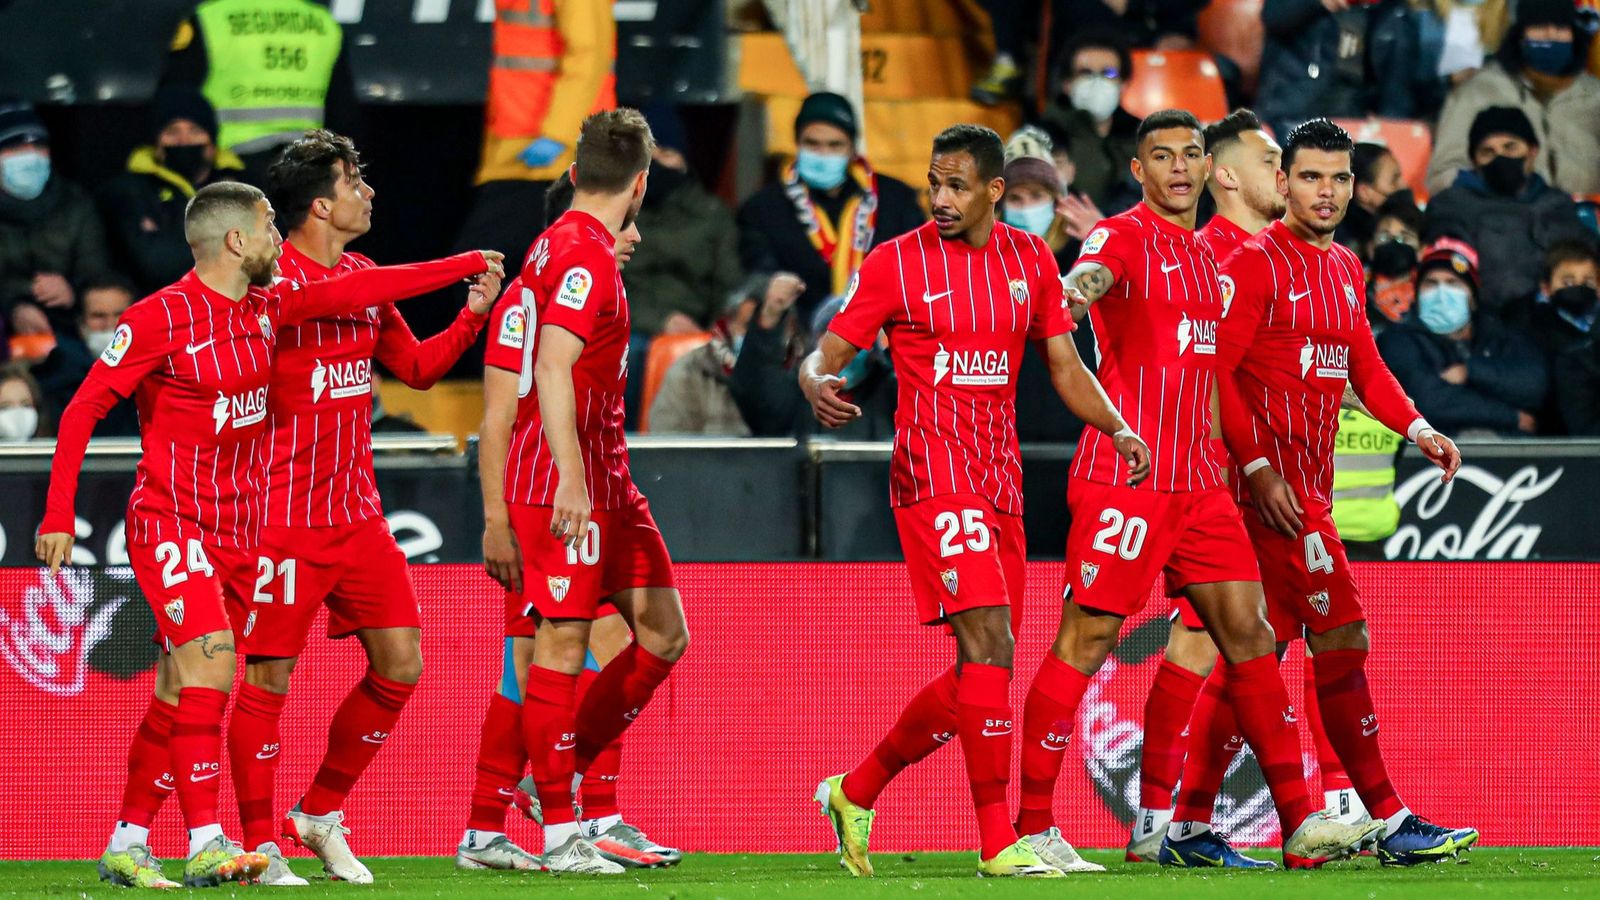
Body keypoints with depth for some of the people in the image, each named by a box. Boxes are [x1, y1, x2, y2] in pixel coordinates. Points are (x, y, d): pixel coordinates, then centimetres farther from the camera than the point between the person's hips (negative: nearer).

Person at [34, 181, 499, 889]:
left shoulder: (266, 308, 9)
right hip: (171, 526, -7)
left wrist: (468, 267, 16)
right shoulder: (162, 318, -11)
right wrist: (59, 516, -13)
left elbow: (355, 292, 17)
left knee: (181, 695, 6)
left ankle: (127, 844, 13)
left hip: (236, 531, 7)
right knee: (212, 666, -21)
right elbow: (83, 409, -9)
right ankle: (205, 845, -23)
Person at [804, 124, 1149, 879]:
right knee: (989, 647, -18)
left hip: (1000, 483, 6)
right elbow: (826, 355, -1)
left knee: (978, 675, 8)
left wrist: (1116, 427, -2)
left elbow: (1064, 367, 15)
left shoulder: (1029, 259, 10)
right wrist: (818, 385, -25)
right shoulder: (896, 263, -2)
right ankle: (997, 842, -16)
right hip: (934, 475, -6)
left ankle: (855, 792, 25)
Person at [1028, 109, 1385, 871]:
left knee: (1247, 631, 5)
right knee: (1086, 638, -7)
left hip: (1196, 480, 8)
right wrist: (1080, 286, -52)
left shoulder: (1207, 257, 19)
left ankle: (1299, 824, 8)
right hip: (1124, 475, -8)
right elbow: (1093, 272, -30)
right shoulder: (1124, 237, -6)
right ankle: (1030, 826, -3)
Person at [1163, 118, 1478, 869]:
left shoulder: (1346, 270, 16)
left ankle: (1190, 828, 12)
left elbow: (1363, 365, 22)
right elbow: (1215, 370, -14)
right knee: (1343, 641, -9)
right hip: (1271, 482, -9)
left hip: (1310, 487, 9)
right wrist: (1258, 466, -19)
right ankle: (1391, 822, -6)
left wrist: (1417, 429, 5)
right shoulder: (1255, 263, -9)